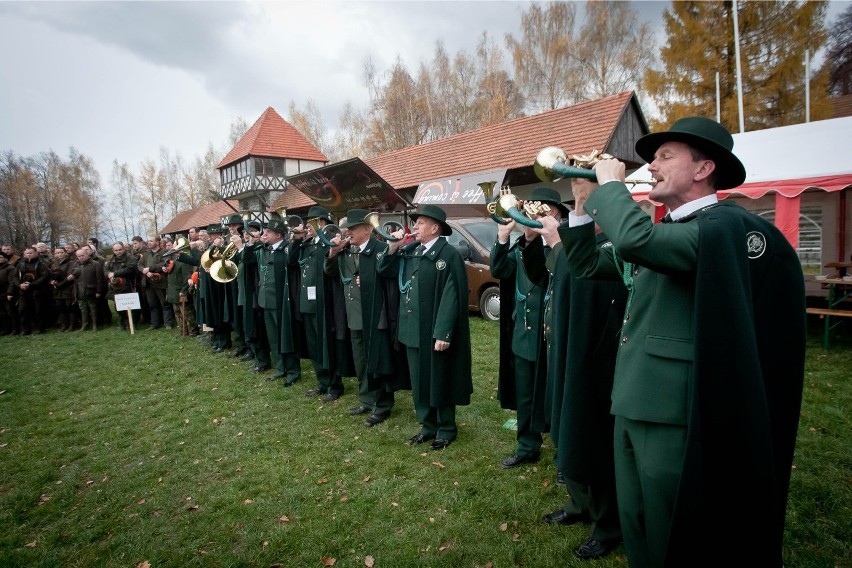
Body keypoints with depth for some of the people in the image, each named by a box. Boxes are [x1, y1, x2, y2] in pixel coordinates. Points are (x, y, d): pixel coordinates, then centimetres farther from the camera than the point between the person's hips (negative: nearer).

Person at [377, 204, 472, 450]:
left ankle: (446, 429, 25)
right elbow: (384, 271, 13)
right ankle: (427, 426, 32)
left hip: (435, 331, -7)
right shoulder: (410, 250, 7)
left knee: (439, 381, 8)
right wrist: (393, 248, -3)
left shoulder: (449, 254, -14)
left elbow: (451, 297, -18)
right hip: (413, 329, 7)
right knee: (419, 381, 16)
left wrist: (443, 333, -21)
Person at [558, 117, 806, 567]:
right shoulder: (662, 236, 15)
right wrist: (584, 204, 7)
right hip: (632, 407, 9)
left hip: (675, 415, -8)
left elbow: (633, 238, -32)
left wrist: (610, 183, -14)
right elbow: (586, 265, 18)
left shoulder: (726, 225, -13)